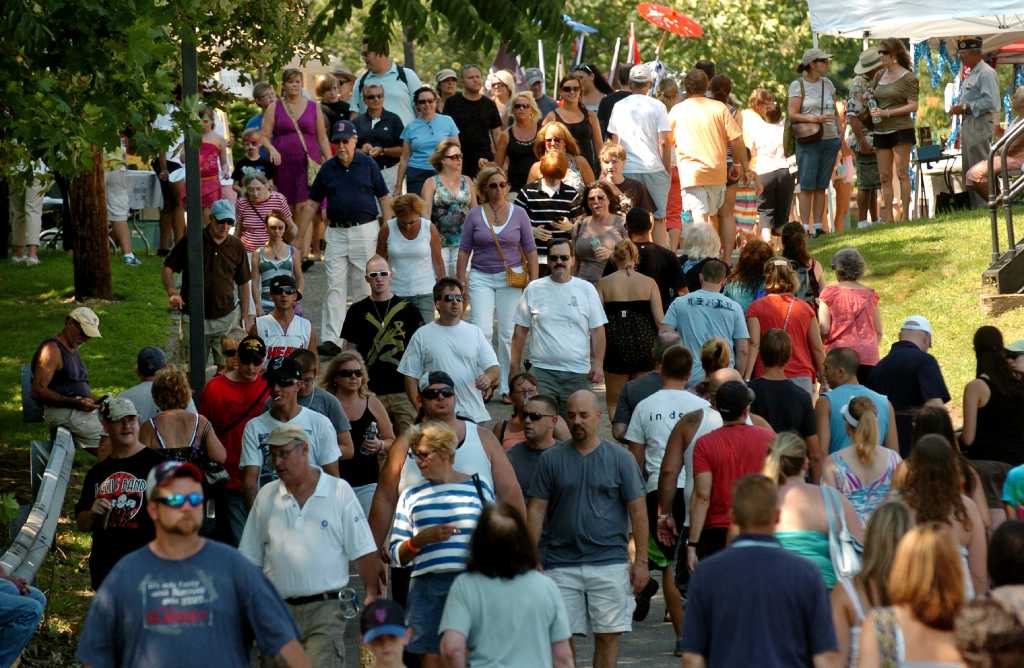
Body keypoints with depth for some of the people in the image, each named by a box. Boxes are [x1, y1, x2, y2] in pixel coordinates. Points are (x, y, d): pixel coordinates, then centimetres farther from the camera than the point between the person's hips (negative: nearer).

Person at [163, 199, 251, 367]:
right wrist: (172, 292, -21)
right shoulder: (190, 241, -5)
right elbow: (167, 269, -2)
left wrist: (245, 317, 11)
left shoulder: (237, 247, 4)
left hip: (227, 317, 1)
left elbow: (243, 283, 13)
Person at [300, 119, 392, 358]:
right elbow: (312, 203, 11)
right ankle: (330, 339, -7)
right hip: (337, 232, 2)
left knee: (364, 286, 2)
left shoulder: (368, 165, 1)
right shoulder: (327, 169, 7)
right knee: (335, 286, -3)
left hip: (365, 230, -2)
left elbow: (384, 198, 4)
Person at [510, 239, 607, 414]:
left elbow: (597, 331, 7)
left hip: (578, 373, 1)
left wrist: (598, 365, -3)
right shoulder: (533, 289, 7)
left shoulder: (587, 290, 7)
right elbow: (520, 331, 10)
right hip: (542, 371, -1)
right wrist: (515, 367, 7)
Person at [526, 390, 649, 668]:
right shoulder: (551, 459, 6)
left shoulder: (620, 458, 3)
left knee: (608, 635, 0)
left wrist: (641, 561, -1)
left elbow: (638, 510, 4)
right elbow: (537, 510, 7)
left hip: (609, 562, -1)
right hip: (561, 564, 1)